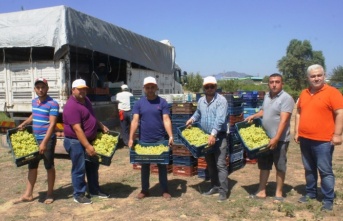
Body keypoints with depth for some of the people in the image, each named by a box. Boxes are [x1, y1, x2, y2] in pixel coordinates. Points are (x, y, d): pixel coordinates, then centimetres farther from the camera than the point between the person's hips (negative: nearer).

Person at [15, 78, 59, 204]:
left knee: (49, 166, 5)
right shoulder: (34, 102, 9)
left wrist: (44, 142, -24)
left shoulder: (53, 104, -15)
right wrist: (23, 124, 17)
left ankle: (50, 193, 19)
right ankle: (28, 194, 22)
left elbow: (52, 124, -20)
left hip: (47, 139, -7)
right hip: (34, 139, 7)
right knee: (32, 166, 12)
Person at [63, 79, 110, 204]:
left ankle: (94, 191, 29)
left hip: (89, 140, 10)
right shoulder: (71, 106, -23)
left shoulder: (85, 100, 7)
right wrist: (87, 146, -29)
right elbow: (77, 129, -27)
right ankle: (79, 195, 15)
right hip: (76, 142, -9)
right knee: (79, 169, 0)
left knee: (93, 166, 16)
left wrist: (101, 126, 17)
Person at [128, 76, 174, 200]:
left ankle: (165, 190, 21)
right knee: (145, 166, 12)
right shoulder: (139, 103, 0)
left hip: (160, 140, -1)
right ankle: (144, 190, 26)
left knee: (162, 165, 9)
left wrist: (171, 136, -20)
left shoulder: (162, 102, -2)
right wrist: (131, 138, -14)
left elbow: (166, 120, -9)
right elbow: (135, 121, -6)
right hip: (144, 140, 1)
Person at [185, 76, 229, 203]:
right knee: (210, 164, 14)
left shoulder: (221, 100, -14)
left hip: (219, 136, -7)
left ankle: (223, 191, -2)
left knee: (220, 164, -7)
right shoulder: (201, 101, 9)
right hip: (206, 136, 7)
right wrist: (192, 119, 10)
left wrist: (213, 135, -32)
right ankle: (215, 186, 27)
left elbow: (220, 119, -24)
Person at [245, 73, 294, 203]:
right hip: (265, 138, 8)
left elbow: (283, 120, -23)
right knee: (264, 165, 13)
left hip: (280, 139, -7)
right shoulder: (267, 96, 9)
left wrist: (276, 138, -29)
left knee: (280, 166, 6)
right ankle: (261, 191, 23)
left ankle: (279, 193, 19)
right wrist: (253, 116, 7)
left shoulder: (286, 98, -16)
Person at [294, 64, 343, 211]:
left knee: (325, 171, 1)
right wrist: (296, 132, 11)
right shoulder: (304, 93, 11)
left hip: (323, 140, -6)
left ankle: (328, 200, 11)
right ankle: (310, 193, 30)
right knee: (309, 169, 16)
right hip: (305, 139, 6)